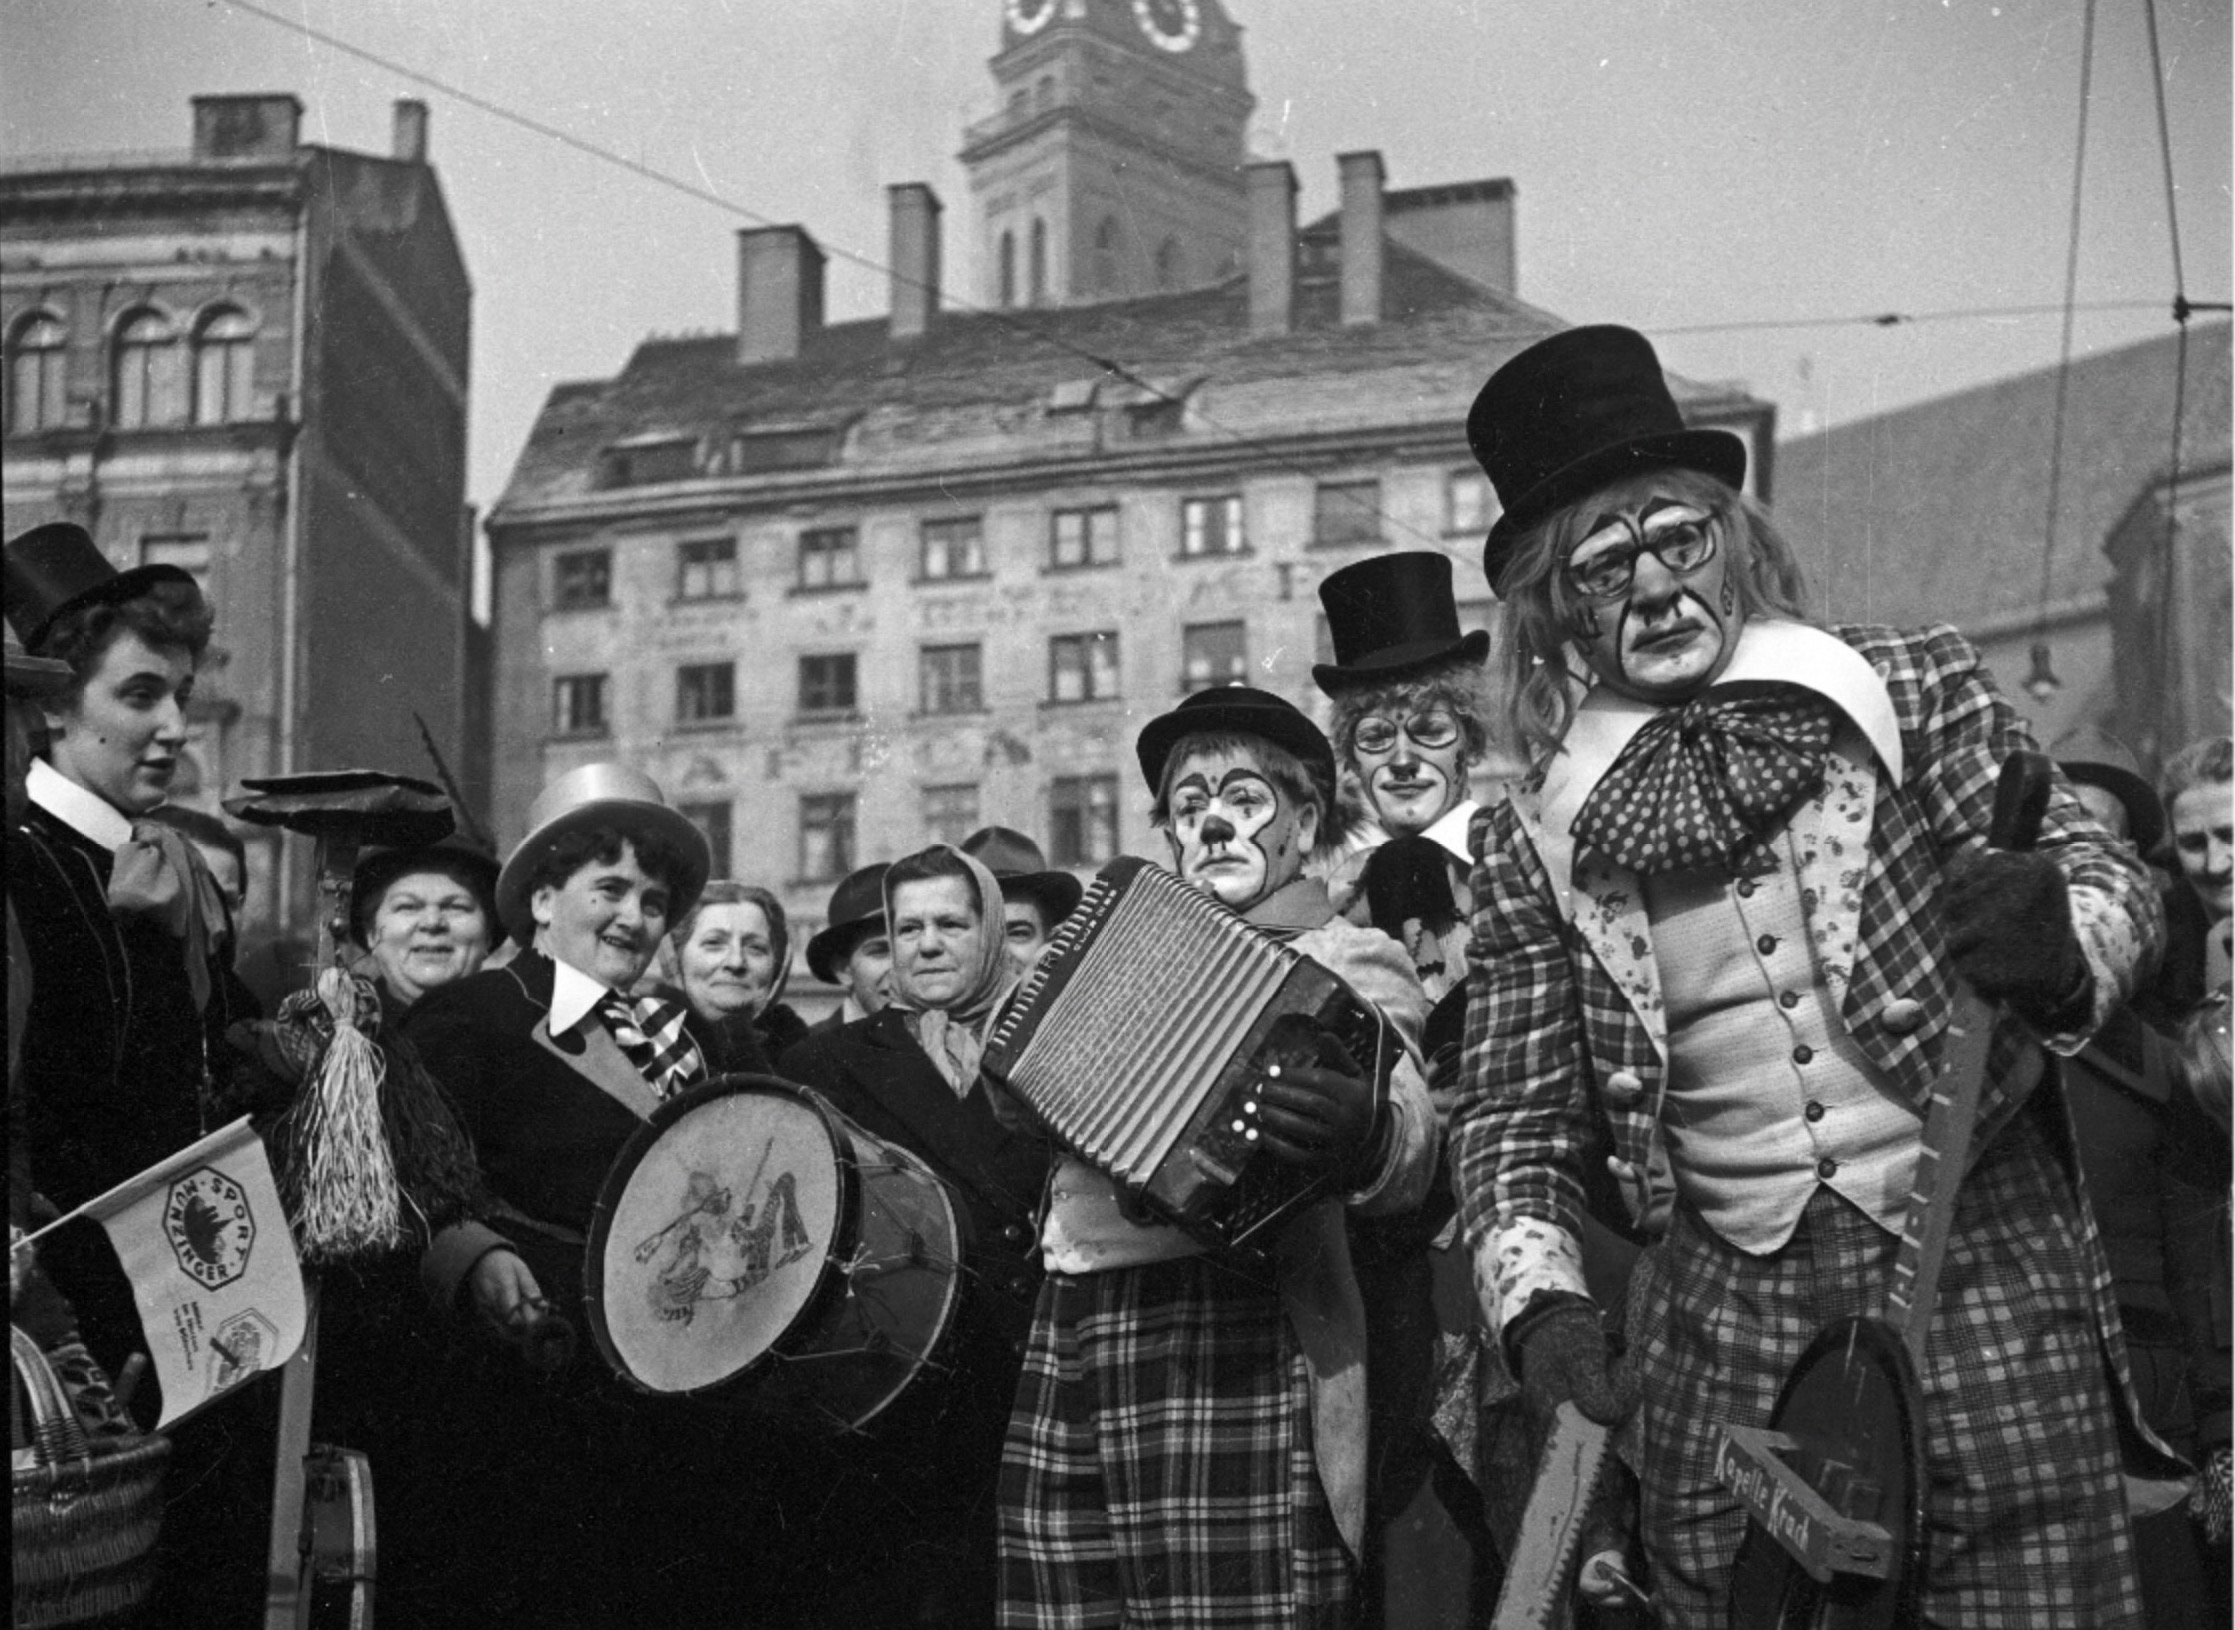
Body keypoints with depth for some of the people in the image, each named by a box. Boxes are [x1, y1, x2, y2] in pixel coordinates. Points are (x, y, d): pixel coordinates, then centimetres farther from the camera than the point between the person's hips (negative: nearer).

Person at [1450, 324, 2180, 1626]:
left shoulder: (1915, 692, 2)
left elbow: (2112, 881, 0)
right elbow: (1515, 1118, 8)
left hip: (1983, 1267, -1)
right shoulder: (1533, 845, 5)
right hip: (1727, 1319, 1)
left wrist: (2064, 943, -23)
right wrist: (1542, 1303, -10)